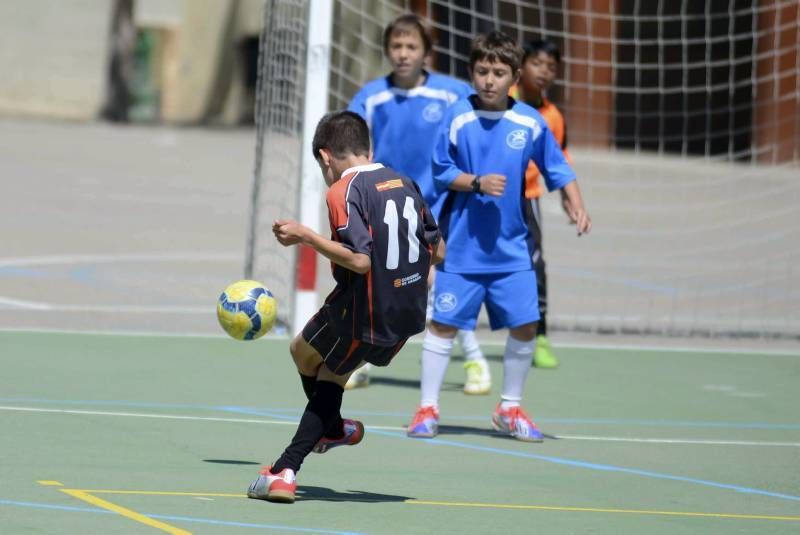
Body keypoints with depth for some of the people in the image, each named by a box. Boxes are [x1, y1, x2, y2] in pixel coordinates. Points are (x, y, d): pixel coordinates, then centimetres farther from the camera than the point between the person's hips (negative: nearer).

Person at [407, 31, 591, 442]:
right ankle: (427, 409, 11)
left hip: (512, 249, 2)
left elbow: (558, 170, 6)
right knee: (444, 324, -1)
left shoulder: (530, 123, -2)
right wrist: (477, 183, -19)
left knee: (525, 326, 2)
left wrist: (577, 206, -8)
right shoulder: (458, 118, -7)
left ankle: (510, 408, 20)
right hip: (461, 246, -2)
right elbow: (441, 172, -3)